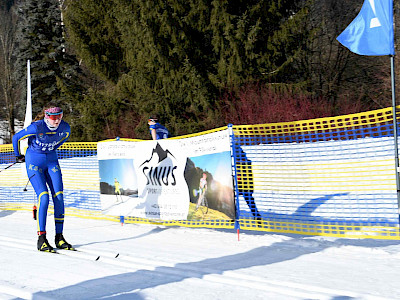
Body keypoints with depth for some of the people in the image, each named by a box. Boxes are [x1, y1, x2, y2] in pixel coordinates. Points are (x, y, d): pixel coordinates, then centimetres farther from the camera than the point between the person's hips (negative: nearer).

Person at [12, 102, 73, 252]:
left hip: (51, 161, 4)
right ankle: (41, 239, -11)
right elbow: (16, 138, -10)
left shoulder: (65, 127, -13)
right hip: (34, 162, -4)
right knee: (44, 197, -18)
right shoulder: (36, 127, -25)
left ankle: (59, 237, 2)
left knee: (59, 197, -7)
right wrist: (19, 156, 5)